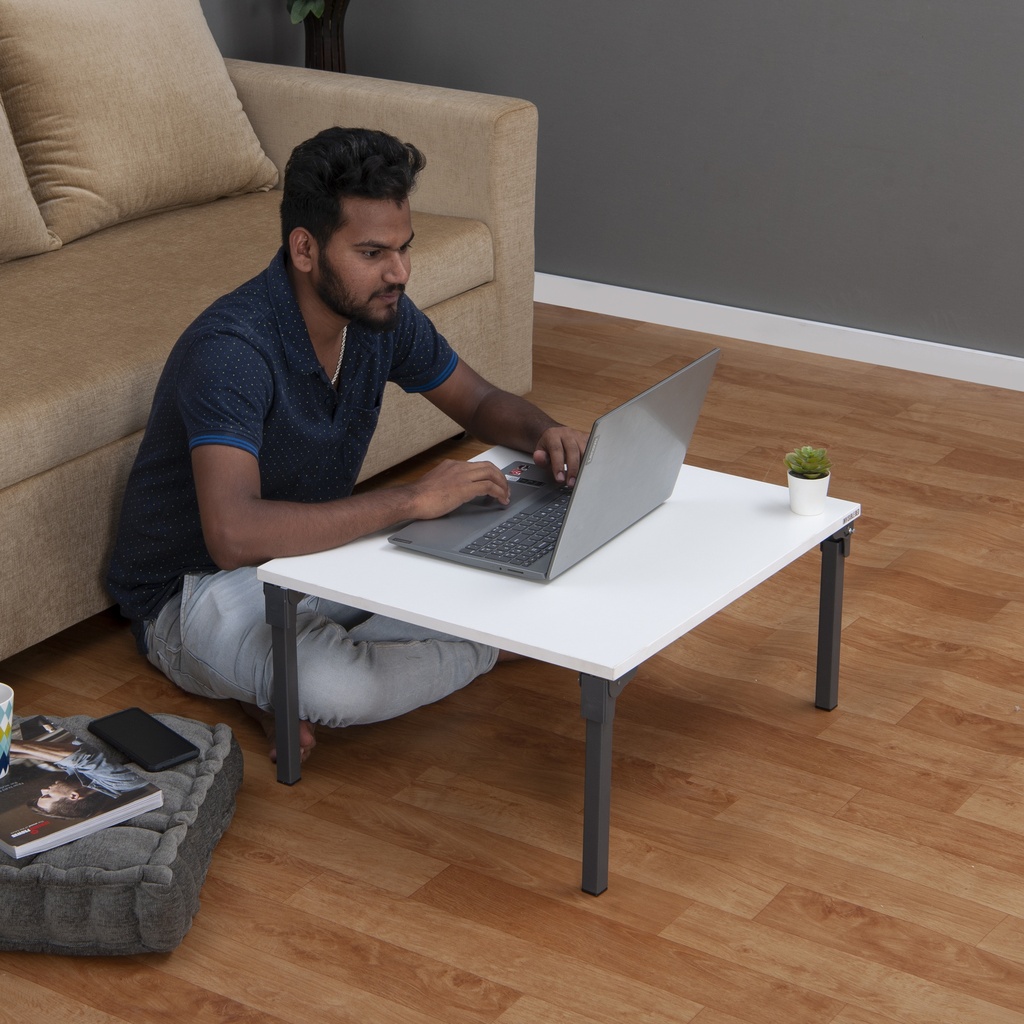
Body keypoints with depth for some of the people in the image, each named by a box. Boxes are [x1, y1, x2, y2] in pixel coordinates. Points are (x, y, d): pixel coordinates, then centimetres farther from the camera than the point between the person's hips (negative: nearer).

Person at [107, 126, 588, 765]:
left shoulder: (380, 311, -7)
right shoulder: (232, 349, -32)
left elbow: (482, 403, 9)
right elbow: (234, 535, -44)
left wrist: (542, 434, -16)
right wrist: (410, 498, -41)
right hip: (200, 587, -8)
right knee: (337, 687, -38)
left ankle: (300, 690, -7)